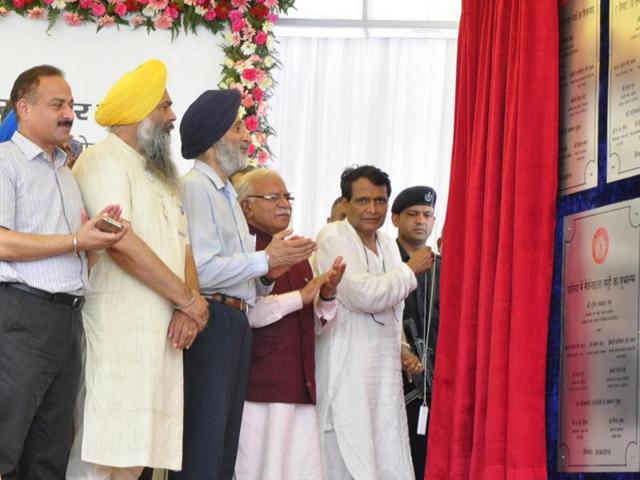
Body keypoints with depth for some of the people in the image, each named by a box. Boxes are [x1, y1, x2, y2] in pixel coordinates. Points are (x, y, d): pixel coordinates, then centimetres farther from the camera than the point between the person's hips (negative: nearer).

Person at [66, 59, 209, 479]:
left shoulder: (160, 174, 24)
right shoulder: (104, 160, -4)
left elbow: (182, 244, 16)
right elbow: (120, 242, -16)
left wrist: (188, 305, -4)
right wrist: (186, 299, -10)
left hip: (162, 330, 8)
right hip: (117, 329, -8)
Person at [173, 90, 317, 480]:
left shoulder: (227, 194, 21)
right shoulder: (196, 187, -10)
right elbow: (201, 270, -22)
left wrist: (268, 274, 4)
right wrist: (265, 259, -11)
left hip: (236, 325, 10)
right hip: (210, 322, -10)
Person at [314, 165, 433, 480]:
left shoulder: (388, 245, 16)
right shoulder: (333, 239, -8)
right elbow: (364, 295, -19)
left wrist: (400, 350, 10)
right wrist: (411, 269, -8)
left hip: (385, 373, 7)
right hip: (345, 375, -7)